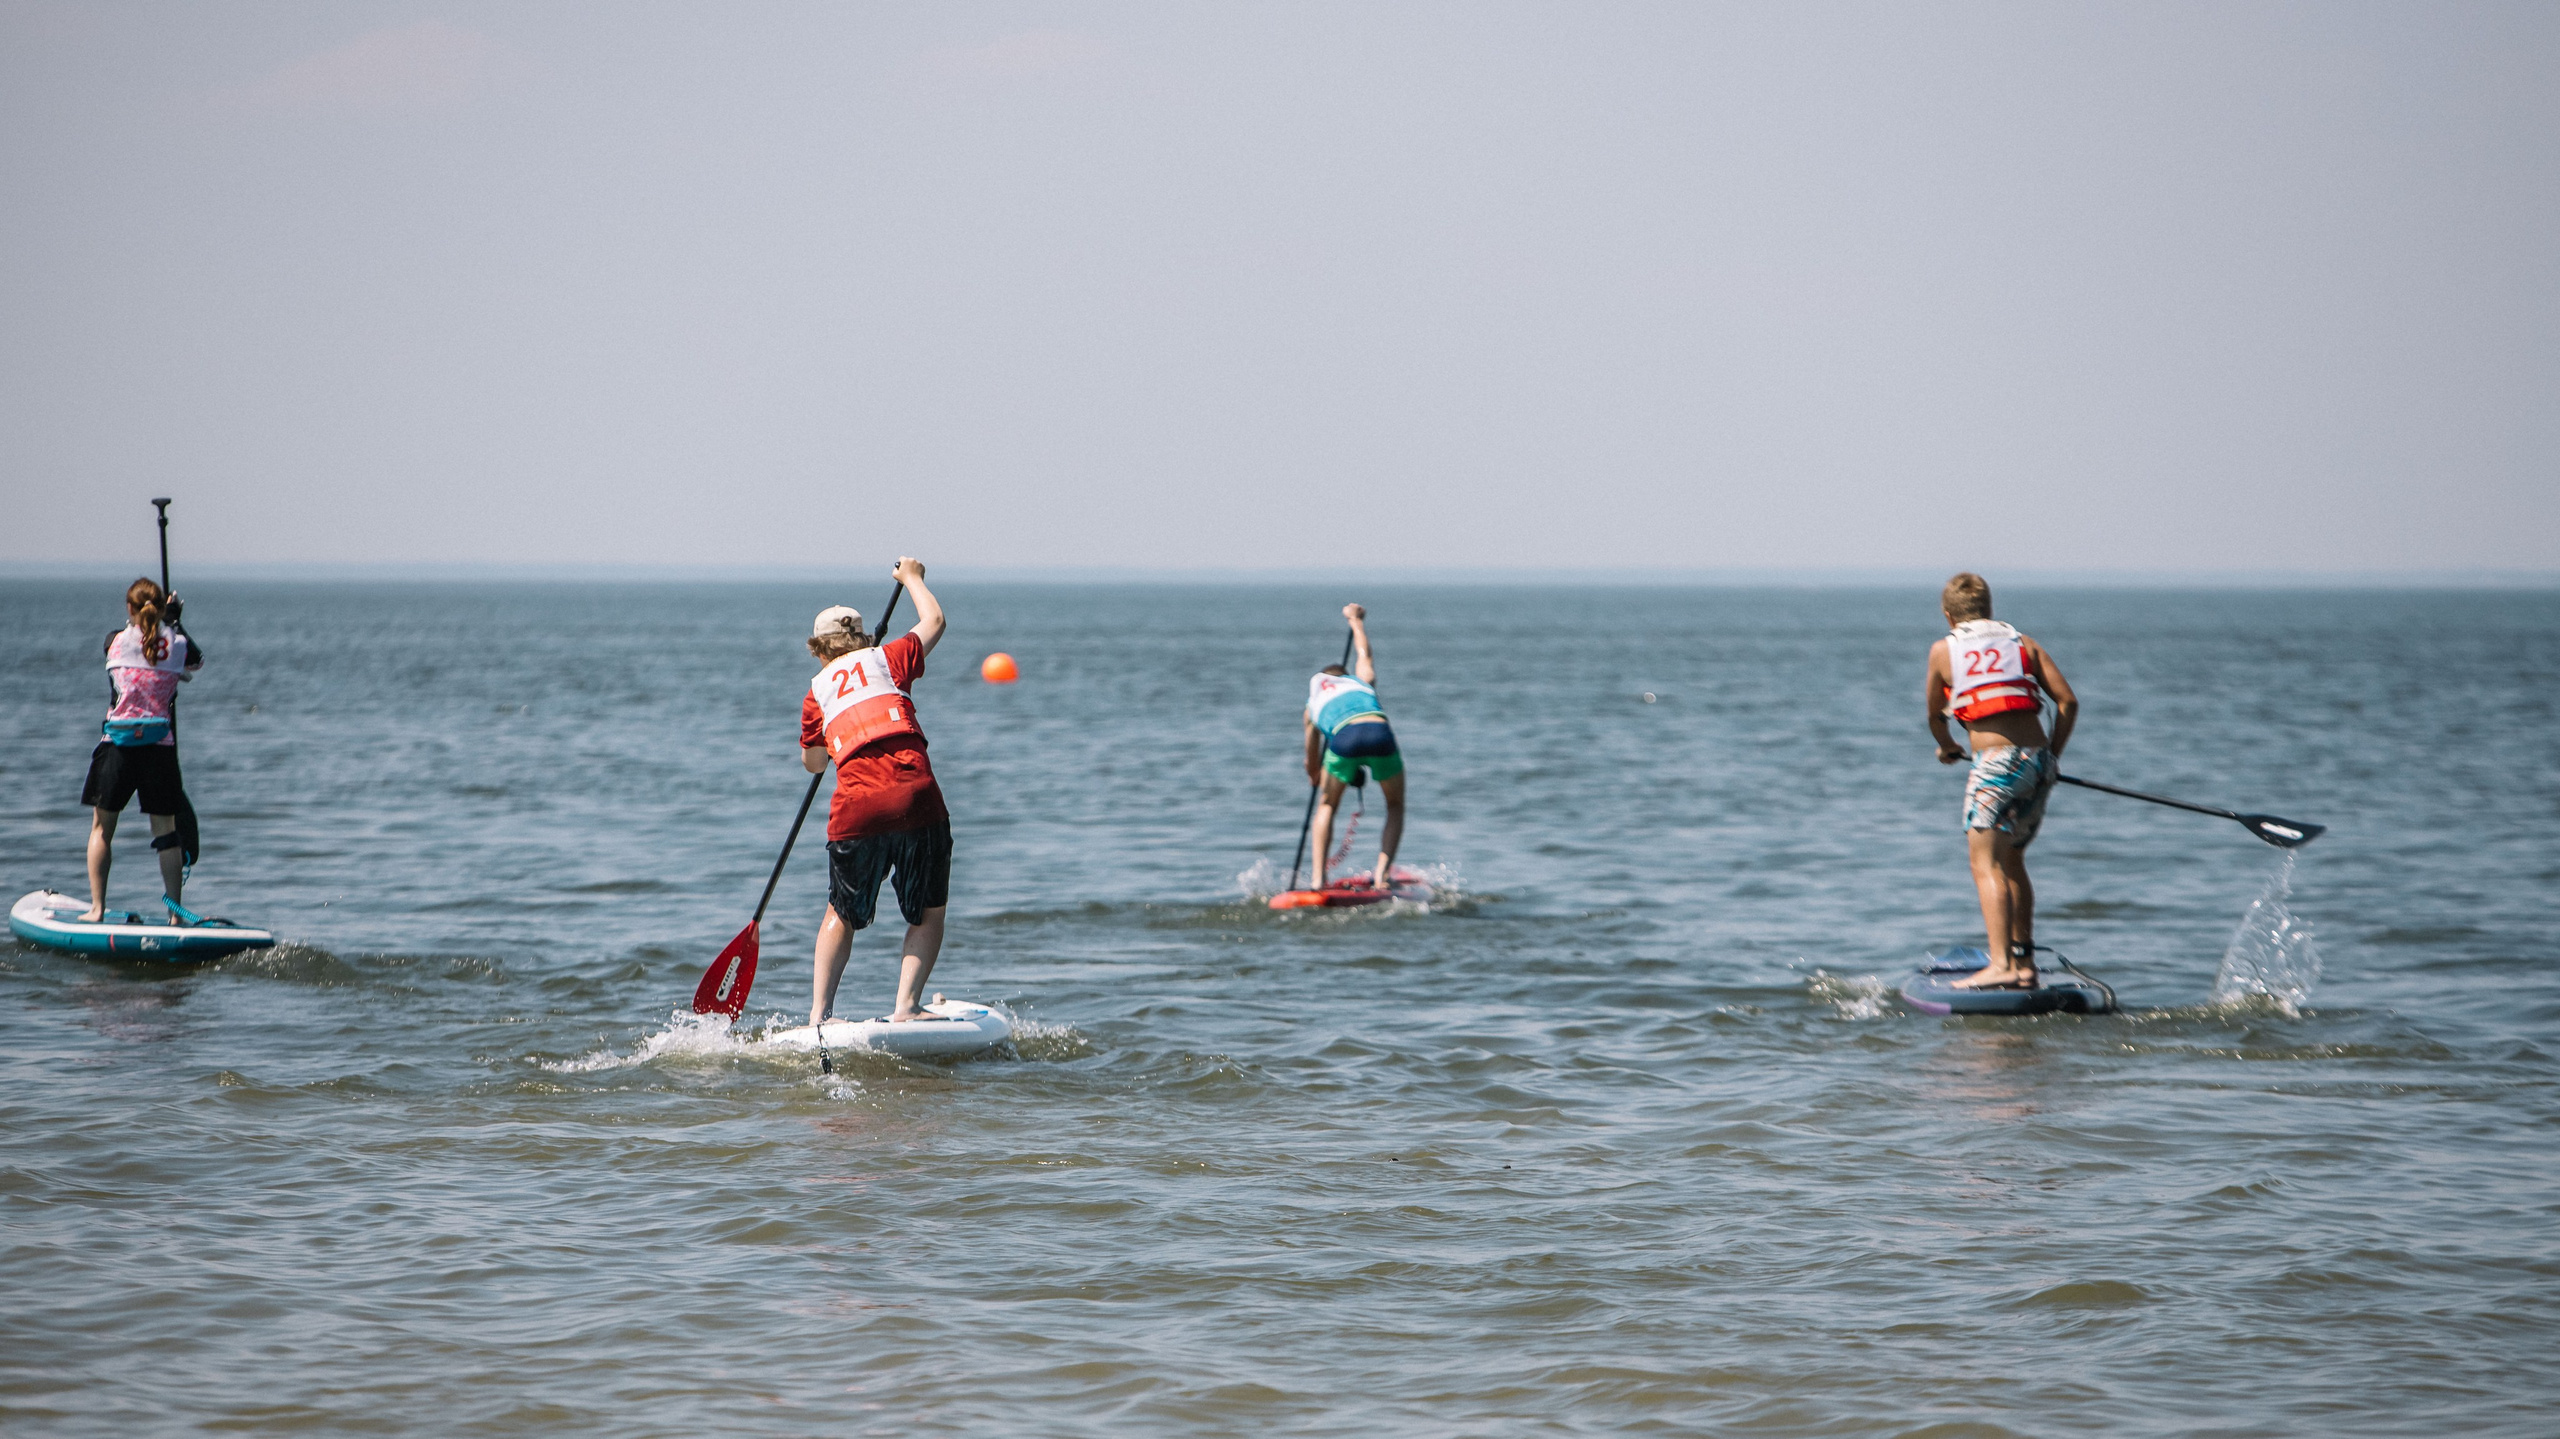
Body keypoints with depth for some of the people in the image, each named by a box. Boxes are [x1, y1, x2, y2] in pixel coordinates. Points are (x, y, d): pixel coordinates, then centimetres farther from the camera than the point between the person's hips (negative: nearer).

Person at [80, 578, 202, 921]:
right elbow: (197, 662, 25)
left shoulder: (116, 642, -2)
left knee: (101, 827, 11)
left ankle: (97, 908, 5)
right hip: (161, 747, 1)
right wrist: (172, 620, 33)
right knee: (165, 830, 8)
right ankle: (175, 913, 6)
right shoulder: (178, 645, 1)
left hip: (117, 744, -1)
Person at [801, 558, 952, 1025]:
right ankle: (906, 1006, 1)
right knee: (929, 913, 12)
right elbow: (934, 621, 28)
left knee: (842, 915, 18)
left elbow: (813, 762, 29)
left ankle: (818, 1013, 11)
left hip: (855, 808, 1)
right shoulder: (886, 659, 13)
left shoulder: (816, 694, 17)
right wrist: (911, 577, 44)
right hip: (915, 799, -1)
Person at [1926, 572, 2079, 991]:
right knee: (2012, 863, 19)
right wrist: (2052, 756, 19)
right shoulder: (2024, 645, 16)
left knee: (1986, 865, -9)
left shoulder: (1943, 650, 8)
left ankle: (2000, 964, -25)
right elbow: (2068, 701, 8)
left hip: (1996, 764, -5)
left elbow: (1935, 716, 18)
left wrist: (1947, 747, 39)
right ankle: (2024, 963, 22)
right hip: (2036, 762, 5)